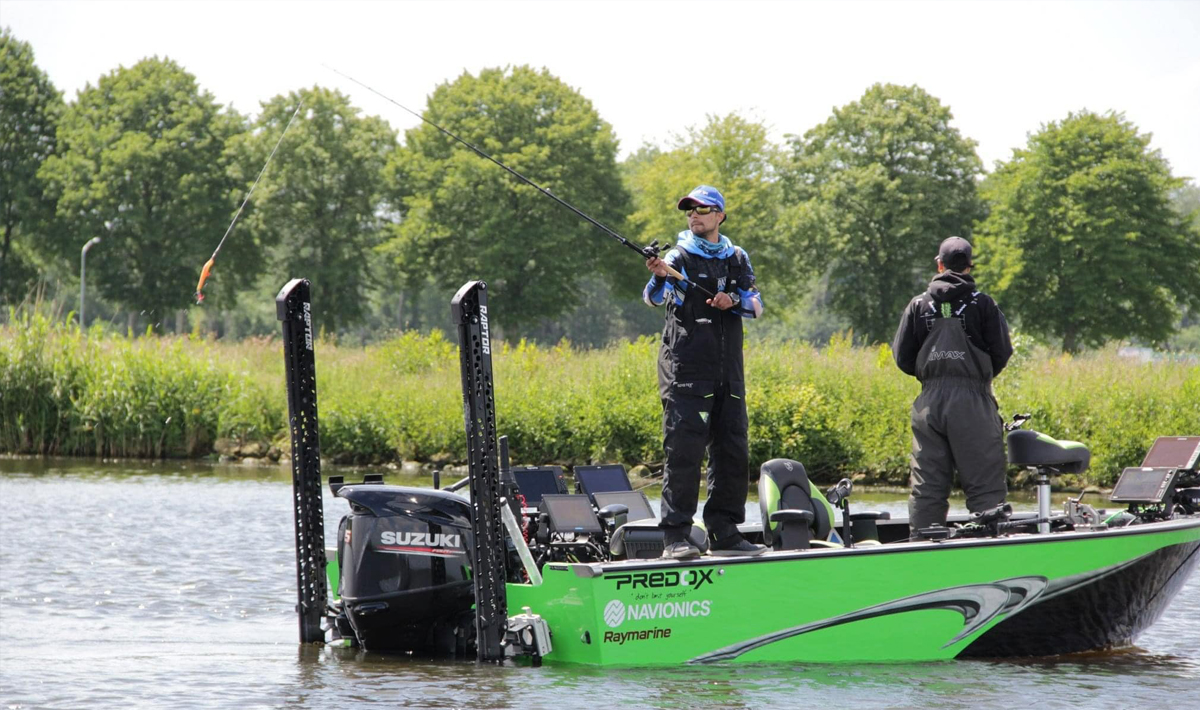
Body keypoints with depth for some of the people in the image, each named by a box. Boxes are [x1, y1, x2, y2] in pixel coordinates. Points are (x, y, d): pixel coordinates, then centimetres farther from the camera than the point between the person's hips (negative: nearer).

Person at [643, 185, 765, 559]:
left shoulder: (737, 259, 14)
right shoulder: (680, 257, -1)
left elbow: (756, 304, 10)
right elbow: (653, 297, -17)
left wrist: (734, 300, -12)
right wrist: (658, 276, -40)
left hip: (728, 373, 5)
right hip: (686, 370, -5)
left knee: (733, 453, 7)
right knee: (683, 450, -11)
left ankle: (724, 534, 16)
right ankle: (675, 537, -11)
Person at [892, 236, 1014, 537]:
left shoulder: (918, 305, 6)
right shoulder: (983, 304, -1)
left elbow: (903, 358, 6)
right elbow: (1002, 352, -1)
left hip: (930, 400, 3)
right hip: (972, 400, -3)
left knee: (926, 487, 6)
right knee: (986, 487, -2)